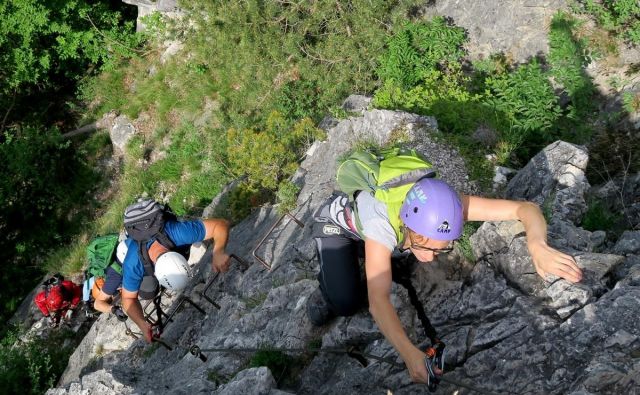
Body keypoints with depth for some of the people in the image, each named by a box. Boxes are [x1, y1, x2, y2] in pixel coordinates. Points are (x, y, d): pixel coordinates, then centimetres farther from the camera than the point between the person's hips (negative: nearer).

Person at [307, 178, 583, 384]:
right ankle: (327, 284, 15)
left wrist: (538, 246, -53)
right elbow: (378, 299, -51)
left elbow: (526, 208, -33)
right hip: (340, 221, -4)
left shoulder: (445, 205, -36)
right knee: (346, 304, -17)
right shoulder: (382, 223, -47)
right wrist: (409, 353, -64)